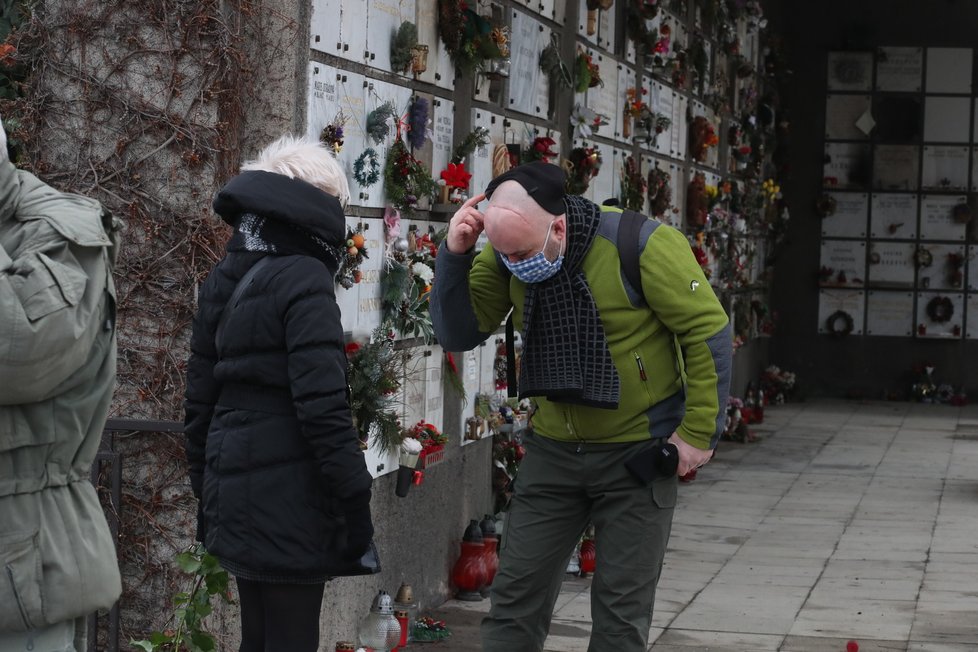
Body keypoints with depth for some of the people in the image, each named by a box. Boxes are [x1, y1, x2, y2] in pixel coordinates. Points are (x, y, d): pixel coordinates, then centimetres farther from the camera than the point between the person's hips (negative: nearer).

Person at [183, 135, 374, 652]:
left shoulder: (223, 283, 11)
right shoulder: (304, 281, -13)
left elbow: (200, 400, 14)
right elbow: (322, 405, -19)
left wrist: (207, 492, 21)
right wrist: (355, 501, -15)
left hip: (235, 487, 8)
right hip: (289, 494, -8)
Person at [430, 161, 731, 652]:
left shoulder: (639, 246, -22)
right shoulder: (507, 255, -8)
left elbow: (708, 332, -14)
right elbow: (457, 334, -7)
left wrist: (699, 432, -12)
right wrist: (454, 255, -21)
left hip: (637, 453, -4)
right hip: (552, 450, 4)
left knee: (621, 610, 5)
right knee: (515, 595, 7)